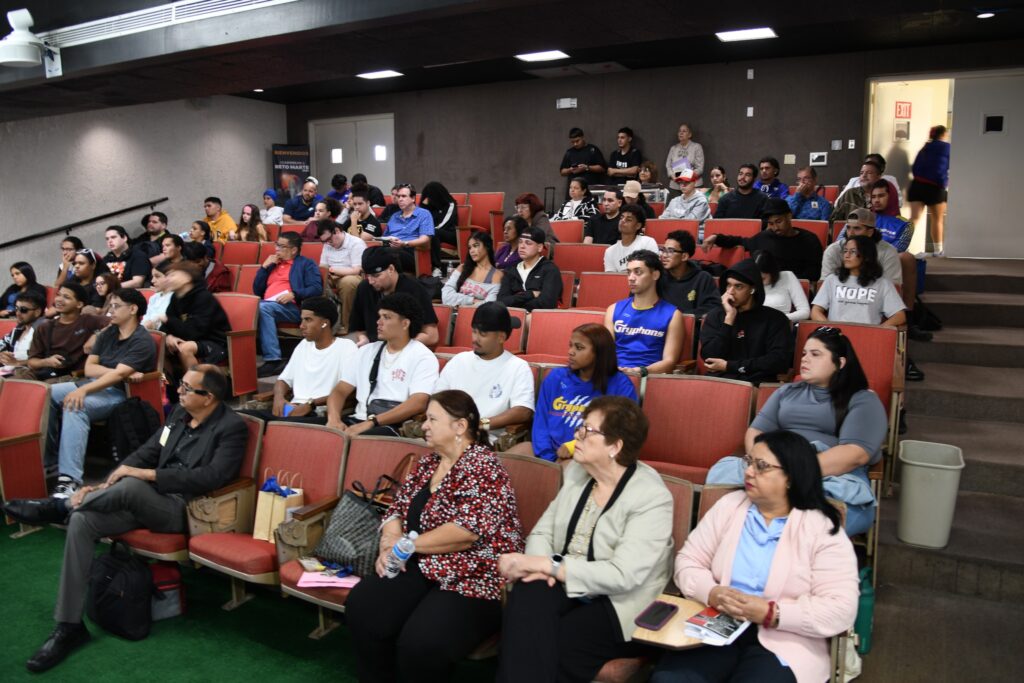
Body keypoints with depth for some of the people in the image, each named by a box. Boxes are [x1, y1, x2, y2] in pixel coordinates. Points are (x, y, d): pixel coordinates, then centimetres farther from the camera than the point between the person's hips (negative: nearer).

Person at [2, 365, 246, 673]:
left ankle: (58, 506, -6)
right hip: (144, 500, 8)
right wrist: (103, 486, -1)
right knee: (82, 520, -13)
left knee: (130, 486, -36)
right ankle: (69, 625, -7)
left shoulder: (231, 428, -11)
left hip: (184, 509, -8)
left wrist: (146, 474, -23)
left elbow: (211, 476, -23)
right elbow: (146, 452, 13)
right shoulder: (180, 414, 12)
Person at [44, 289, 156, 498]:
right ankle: (49, 457, 2)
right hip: (96, 385, 9)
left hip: (121, 394, -9)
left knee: (75, 406, -34)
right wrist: (118, 371, -12)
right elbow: (89, 368, 5)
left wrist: (83, 390, -33)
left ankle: (70, 479, -41)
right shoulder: (108, 333, 13)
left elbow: (118, 375, -23)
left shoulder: (142, 341, -12)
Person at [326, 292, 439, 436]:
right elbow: (340, 390, 13)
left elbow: (418, 403, -14)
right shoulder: (367, 351, 17)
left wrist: (371, 422, -21)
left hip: (395, 427, -6)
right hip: (359, 421, 6)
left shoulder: (423, 357, -1)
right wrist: (334, 418, -10)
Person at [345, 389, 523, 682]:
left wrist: (407, 544, -14)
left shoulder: (483, 467, -13)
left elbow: (468, 530, -24)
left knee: (421, 643, -29)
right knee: (362, 607, -15)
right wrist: (389, 546, -7)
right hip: (422, 567, 8)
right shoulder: (426, 463, 12)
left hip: (474, 579, -7)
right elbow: (397, 510, 15)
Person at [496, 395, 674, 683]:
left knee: (545, 646, -28)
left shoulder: (652, 497, -15)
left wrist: (545, 565, -25)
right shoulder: (576, 472, 6)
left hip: (618, 605, -5)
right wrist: (538, 565, -18)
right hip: (565, 585, 5)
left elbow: (621, 575, -23)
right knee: (528, 593, -28)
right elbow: (542, 531, 7)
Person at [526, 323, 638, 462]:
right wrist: (546, 460, -8)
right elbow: (541, 424, 9)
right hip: (551, 451, 5)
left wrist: (577, 446, -16)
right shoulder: (555, 378, 12)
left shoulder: (621, 385, 0)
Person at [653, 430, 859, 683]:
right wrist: (712, 593, -15)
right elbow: (688, 561, 6)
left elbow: (840, 610, -10)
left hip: (781, 643, -2)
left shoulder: (824, 530, -3)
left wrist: (771, 613, -20)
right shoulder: (729, 506, 8)